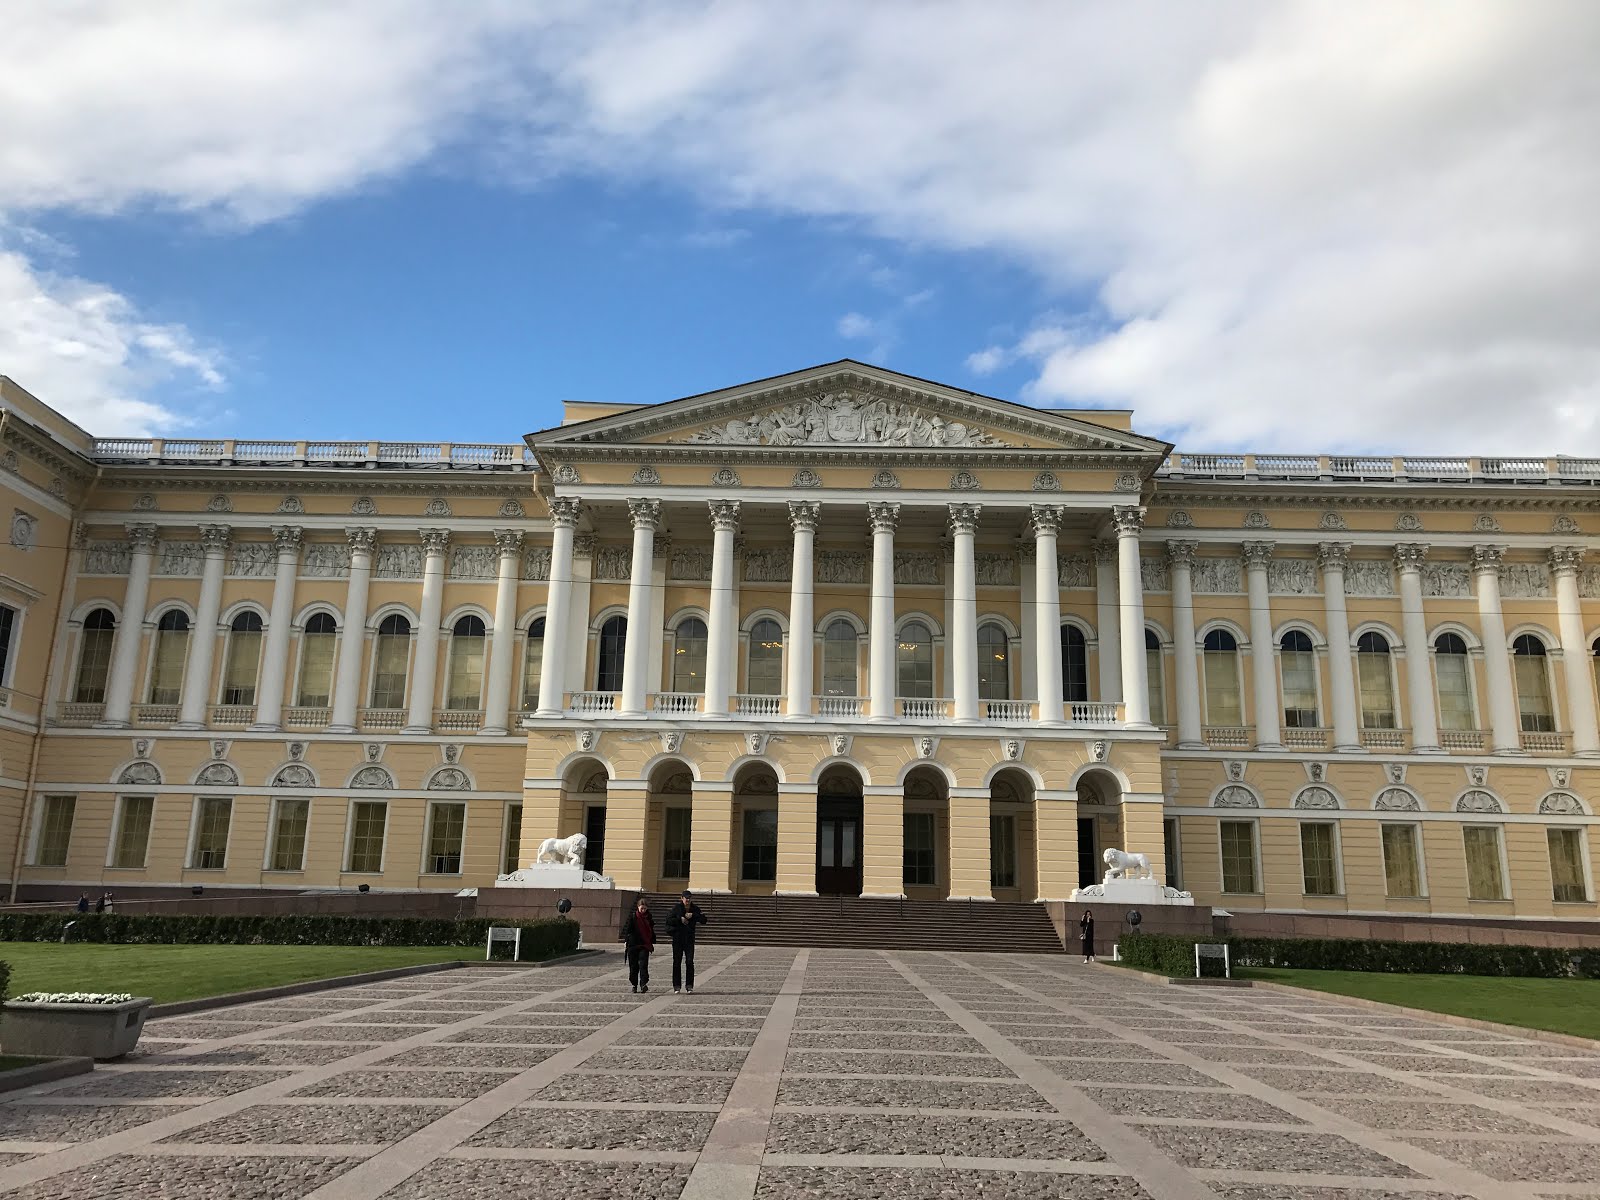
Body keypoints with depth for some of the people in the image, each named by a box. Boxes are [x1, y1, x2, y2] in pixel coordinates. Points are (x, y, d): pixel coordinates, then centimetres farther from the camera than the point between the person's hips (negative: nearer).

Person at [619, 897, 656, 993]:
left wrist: (652, 942, 17)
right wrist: (626, 941, -10)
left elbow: (651, 931, 16)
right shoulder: (632, 917, -1)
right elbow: (627, 929, -2)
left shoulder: (648, 917, 8)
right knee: (633, 965, 4)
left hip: (645, 945, 1)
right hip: (633, 944, -1)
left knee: (643, 964, -11)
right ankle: (634, 984, 15)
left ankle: (643, 984, -15)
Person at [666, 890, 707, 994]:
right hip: (677, 937, -1)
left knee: (690, 962, -6)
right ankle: (676, 986, 13)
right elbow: (669, 919, -7)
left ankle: (689, 986, -3)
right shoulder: (676, 907, -2)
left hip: (689, 938, 1)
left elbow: (703, 920, -4)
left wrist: (693, 916, -15)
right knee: (677, 962, 5)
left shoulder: (695, 909, 4)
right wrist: (680, 920, -15)